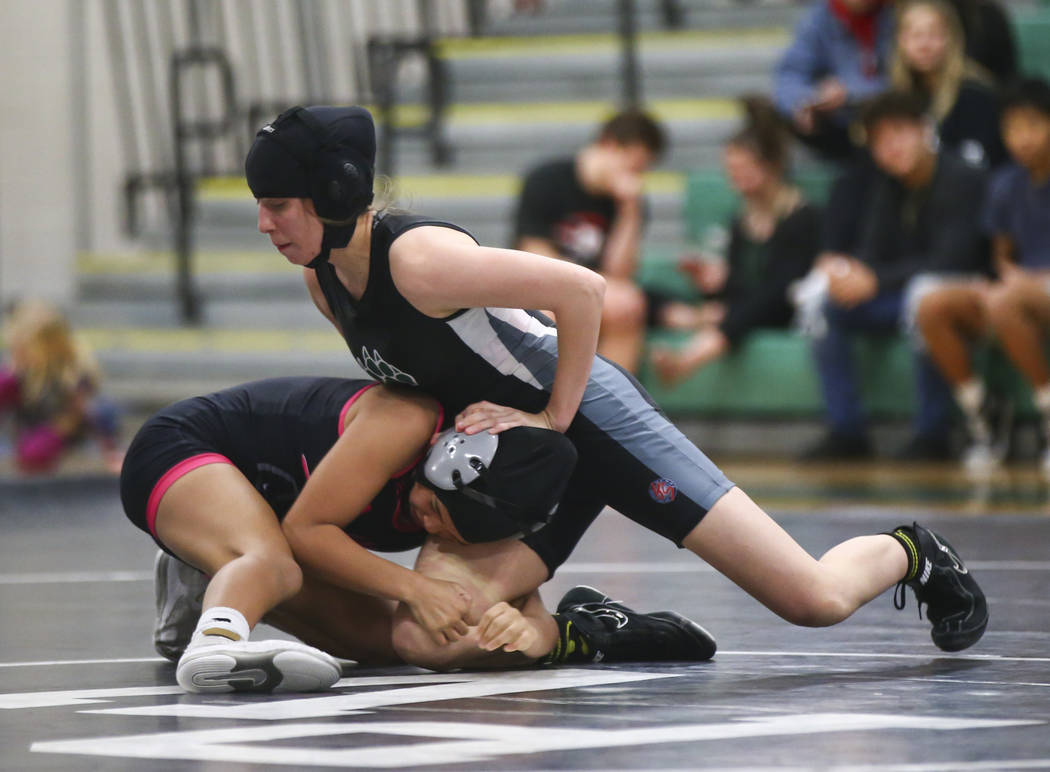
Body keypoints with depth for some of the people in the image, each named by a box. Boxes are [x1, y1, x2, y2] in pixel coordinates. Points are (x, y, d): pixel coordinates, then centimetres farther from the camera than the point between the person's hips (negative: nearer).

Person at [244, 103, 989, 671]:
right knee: (420, 638, -17)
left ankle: (907, 553, 26)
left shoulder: (417, 258, -25)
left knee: (816, 600, -8)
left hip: (590, 417, -7)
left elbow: (582, 288, -26)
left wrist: (554, 419, -19)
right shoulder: (321, 281, 0)